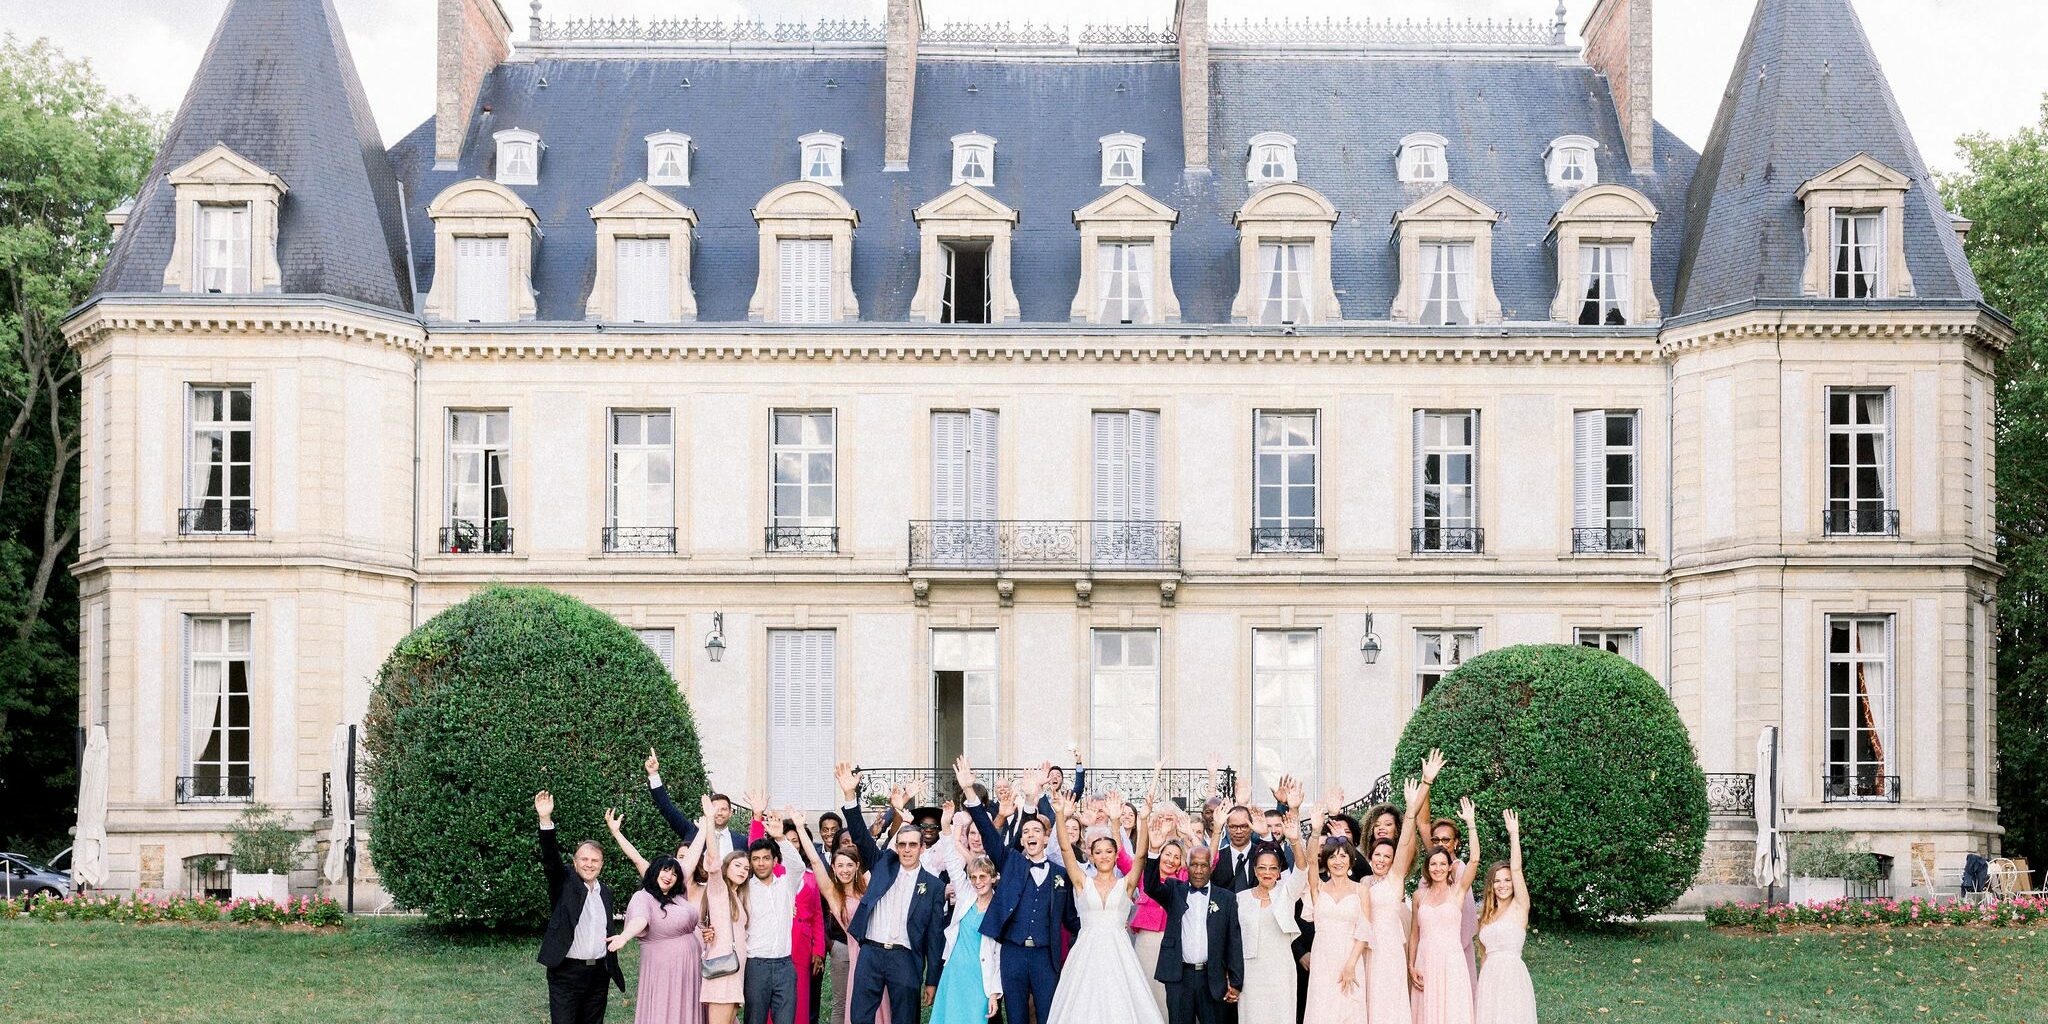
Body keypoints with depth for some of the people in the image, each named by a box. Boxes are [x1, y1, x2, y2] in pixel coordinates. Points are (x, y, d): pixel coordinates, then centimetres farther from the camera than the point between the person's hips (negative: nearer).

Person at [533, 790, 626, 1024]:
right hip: (566, 974, -5)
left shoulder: (605, 892, 13)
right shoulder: (564, 884, -1)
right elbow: (550, 859, -17)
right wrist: (546, 820, -32)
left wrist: (615, 973, 17)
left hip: (598, 974, 5)